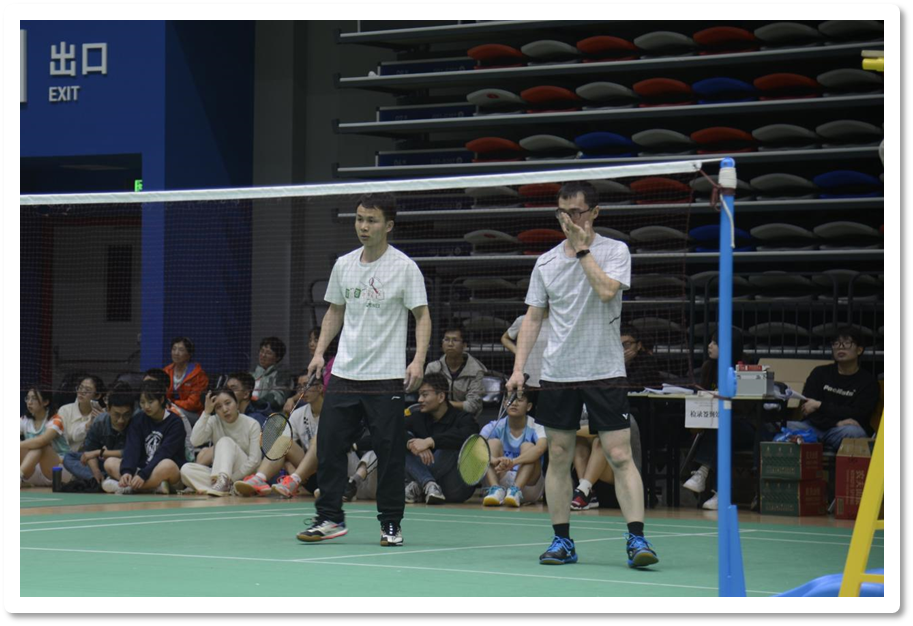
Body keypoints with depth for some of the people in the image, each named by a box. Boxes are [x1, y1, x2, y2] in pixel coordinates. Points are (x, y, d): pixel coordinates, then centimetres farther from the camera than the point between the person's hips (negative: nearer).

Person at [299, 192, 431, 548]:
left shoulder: (404, 268, -5)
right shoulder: (344, 265, 10)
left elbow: (422, 317, -4)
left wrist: (419, 361, -17)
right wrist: (320, 351, 9)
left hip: (387, 377, -4)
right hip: (344, 373, 5)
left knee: (389, 452, -1)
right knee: (330, 445, 1)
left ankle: (391, 524, 10)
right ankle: (330, 519, 10)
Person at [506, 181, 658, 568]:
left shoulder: (615, 251, -1)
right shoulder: (546, 262, 9)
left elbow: (606, 290, -19)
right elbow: (533, 318, 12)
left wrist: (582, 249, -13)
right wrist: (518, 368, 3)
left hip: (605, 372, -4)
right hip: (557, 374, 4)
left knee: (620, 456, -9)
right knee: (558, 457, 5)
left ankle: (636, 539, -9)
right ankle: (562, 541, 12)